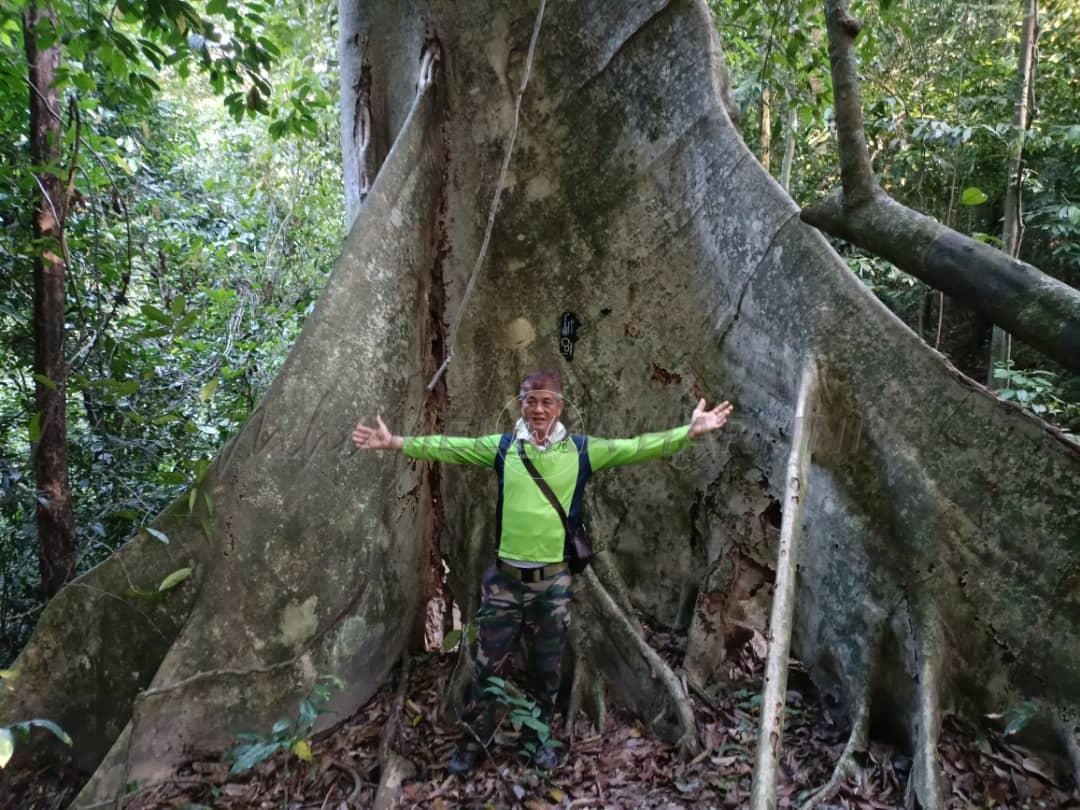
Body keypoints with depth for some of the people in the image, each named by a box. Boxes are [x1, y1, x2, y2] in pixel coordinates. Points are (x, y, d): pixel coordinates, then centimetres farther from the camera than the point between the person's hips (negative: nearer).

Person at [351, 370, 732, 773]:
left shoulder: (581, 450, -4)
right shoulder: (503, 447, -3)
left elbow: (638, 447, -8)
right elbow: (446, 447, -3)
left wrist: (690, 431, -15)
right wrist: (395, 442, -8)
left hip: (553, 581, 0)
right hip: (504, 578, 0)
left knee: (547, 668, 17)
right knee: (489, 666, 11)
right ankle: (474, 741, 31)